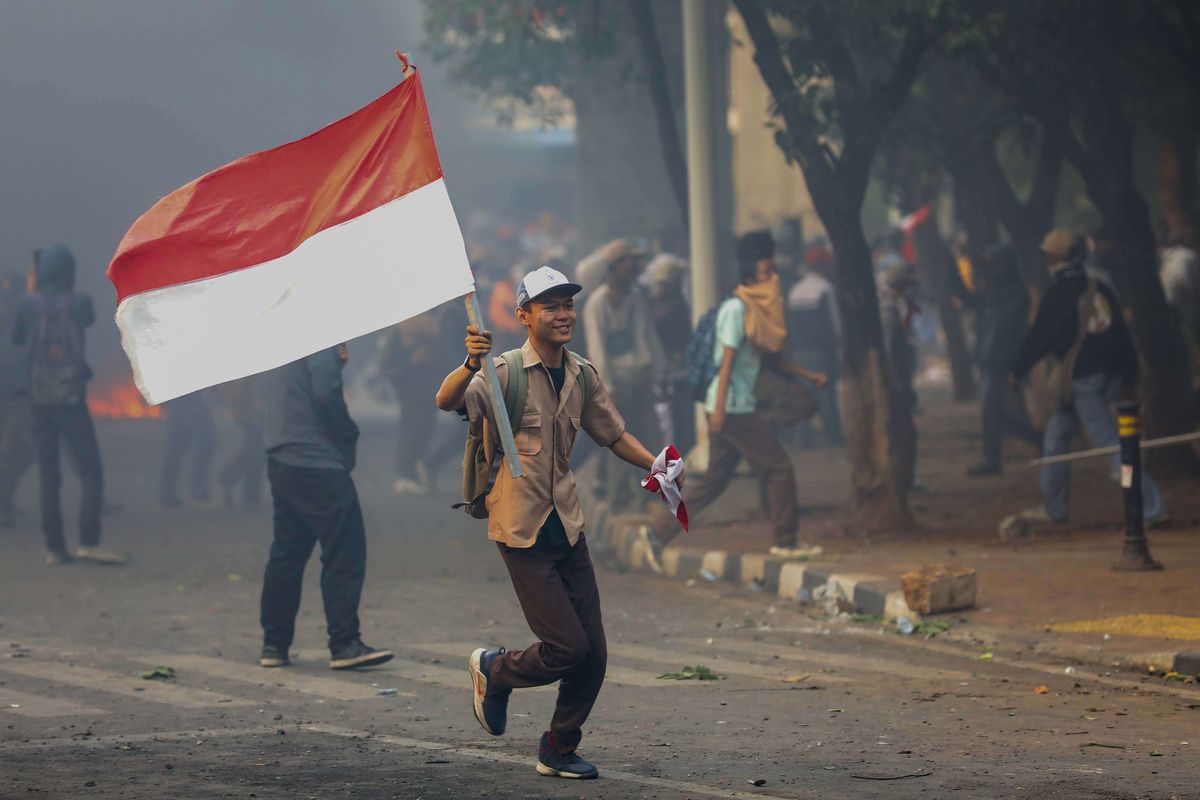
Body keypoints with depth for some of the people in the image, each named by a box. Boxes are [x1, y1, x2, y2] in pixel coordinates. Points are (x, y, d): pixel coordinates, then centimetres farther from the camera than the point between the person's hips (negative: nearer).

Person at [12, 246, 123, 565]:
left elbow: (17, 338, 16)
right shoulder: (78, 302, -4)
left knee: (48, 476, 7)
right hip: (72, 396, -2)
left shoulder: (28, 304, -2)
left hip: (40, 399, 2)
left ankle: (54, 548, 3)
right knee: (91, 472, -1)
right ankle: (88, 542, -15)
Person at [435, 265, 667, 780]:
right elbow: (447, 401, -30)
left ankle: (558, 752, 22)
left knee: (593, 654, 4)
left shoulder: (582, 376, 7)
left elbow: (613, 434, 20)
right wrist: (471, 365, -50)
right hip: (522, 530, -6)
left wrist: (656, 467, 3)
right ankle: (494, 669, 18)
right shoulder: (505, 374, -13)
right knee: (568, 647, -12)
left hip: (567, 526, 6)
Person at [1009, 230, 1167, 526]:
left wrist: (1017, 371, 4)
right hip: (1111, 376, 8)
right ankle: (1054, 508, 23)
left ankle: (1151, 508, -15)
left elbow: (1039, 338, -10)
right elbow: (1123, 336, 14)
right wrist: (1130, 379, 19)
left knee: (1109, 441, -9)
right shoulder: (1101, 290, 11)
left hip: (1082, 377, -8)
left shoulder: (1058, 295, -10)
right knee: (1057, 432, 19)